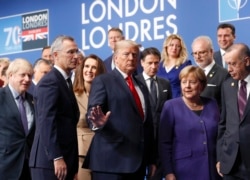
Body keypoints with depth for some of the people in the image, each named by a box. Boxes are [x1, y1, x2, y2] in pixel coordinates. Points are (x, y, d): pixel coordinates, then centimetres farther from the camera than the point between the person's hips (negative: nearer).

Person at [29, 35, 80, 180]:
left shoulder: (65, 81, 19)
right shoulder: (50, 81, -11)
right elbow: (46, 122, -20)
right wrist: (57, 157, -24)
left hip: (65, 159, 9)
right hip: (50, 161, -9)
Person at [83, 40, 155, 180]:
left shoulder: (142, 87, 21)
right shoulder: (103, 81, 1)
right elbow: (92, 112, -10)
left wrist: (151, 159, 17)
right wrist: (98, 123, -34)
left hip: (138, 161, 7)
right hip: (111, 160, -7)